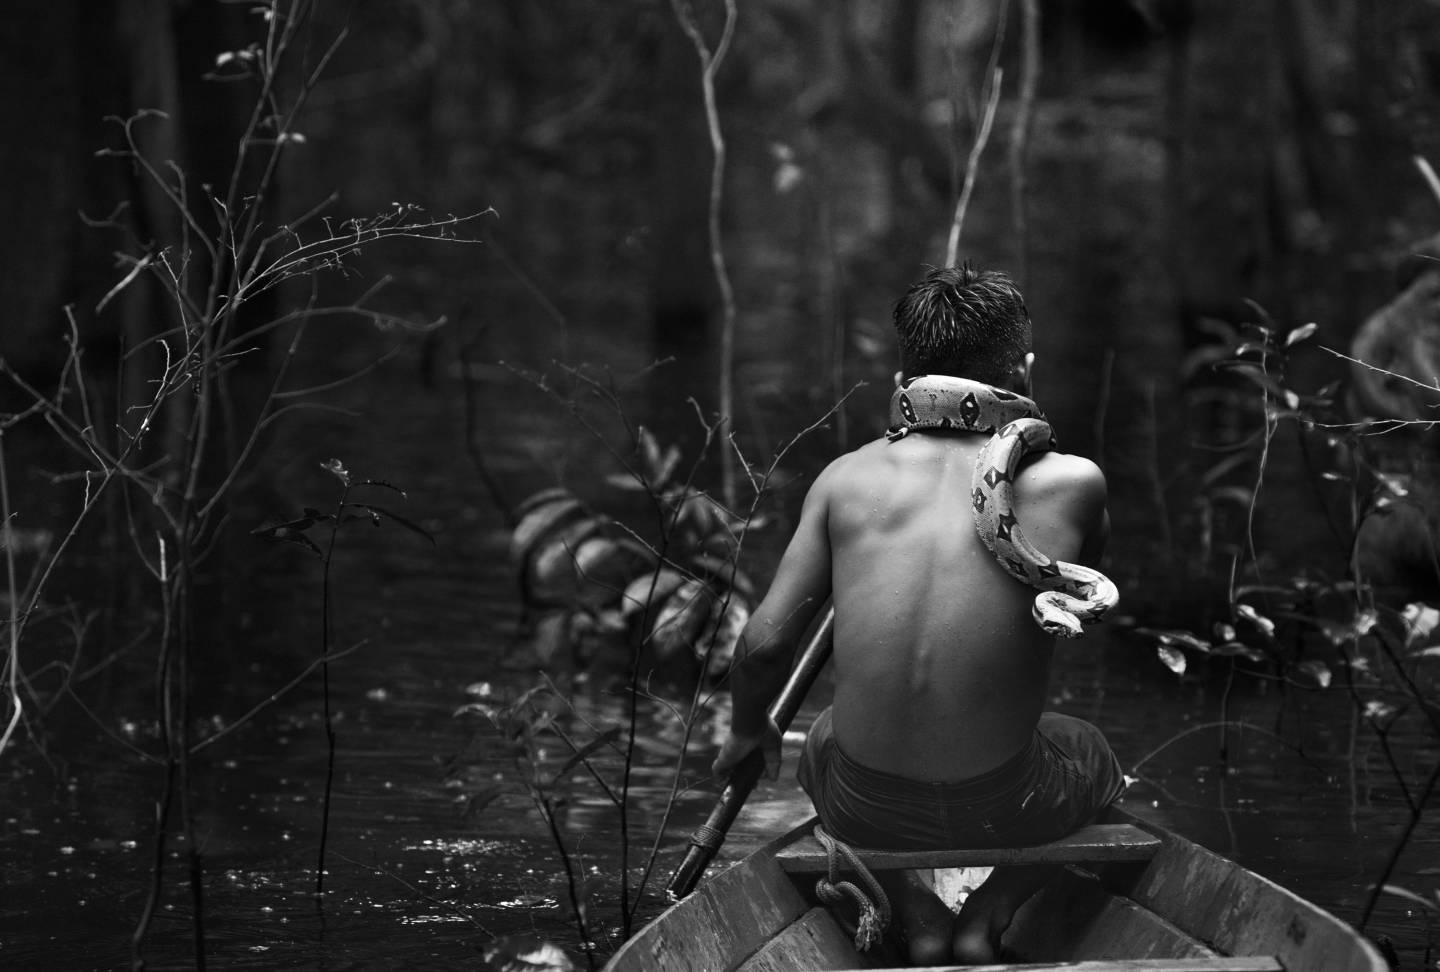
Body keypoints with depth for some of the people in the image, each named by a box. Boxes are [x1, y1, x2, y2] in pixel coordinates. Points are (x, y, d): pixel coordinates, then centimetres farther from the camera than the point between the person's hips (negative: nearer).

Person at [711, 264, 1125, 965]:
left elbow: (766, 643, -6)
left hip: (865, 808, 1)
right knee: (1095, 761, 36)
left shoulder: (849, 477, -5)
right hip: (1001, 809, -1)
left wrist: (746, 733, 14)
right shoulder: (1070, 484, -9)